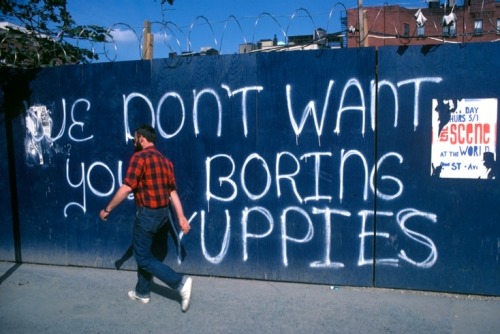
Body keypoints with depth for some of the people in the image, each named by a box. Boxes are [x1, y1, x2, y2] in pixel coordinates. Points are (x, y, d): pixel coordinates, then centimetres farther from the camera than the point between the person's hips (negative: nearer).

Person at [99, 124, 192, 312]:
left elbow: (126, 188, -18)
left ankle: (181, 283, -10)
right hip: (162, 213, 9)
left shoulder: (139, 157, -14)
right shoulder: (165, 160, 9)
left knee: (143, 257, 1)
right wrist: (181, 217, 6)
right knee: (144, 252, 22)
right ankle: (142, 293, 32)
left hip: (147, 214, -9)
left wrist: (107, 209, -8)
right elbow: (173, 192, 7)